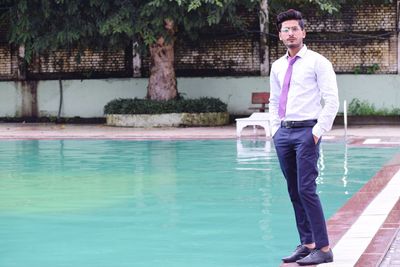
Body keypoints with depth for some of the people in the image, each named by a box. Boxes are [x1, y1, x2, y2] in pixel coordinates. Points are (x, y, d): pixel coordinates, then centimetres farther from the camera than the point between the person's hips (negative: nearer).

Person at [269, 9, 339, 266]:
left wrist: (318, 131, -12)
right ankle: (307, 244, 14)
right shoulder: (278, 66, 15)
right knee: (294, 192, 7)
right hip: (284, 132, 7)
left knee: (306, 189, -13)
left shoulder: (317, 62, -3)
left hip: (306, 131, -6)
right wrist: (275, 130, 12)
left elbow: (332, 100, -8)